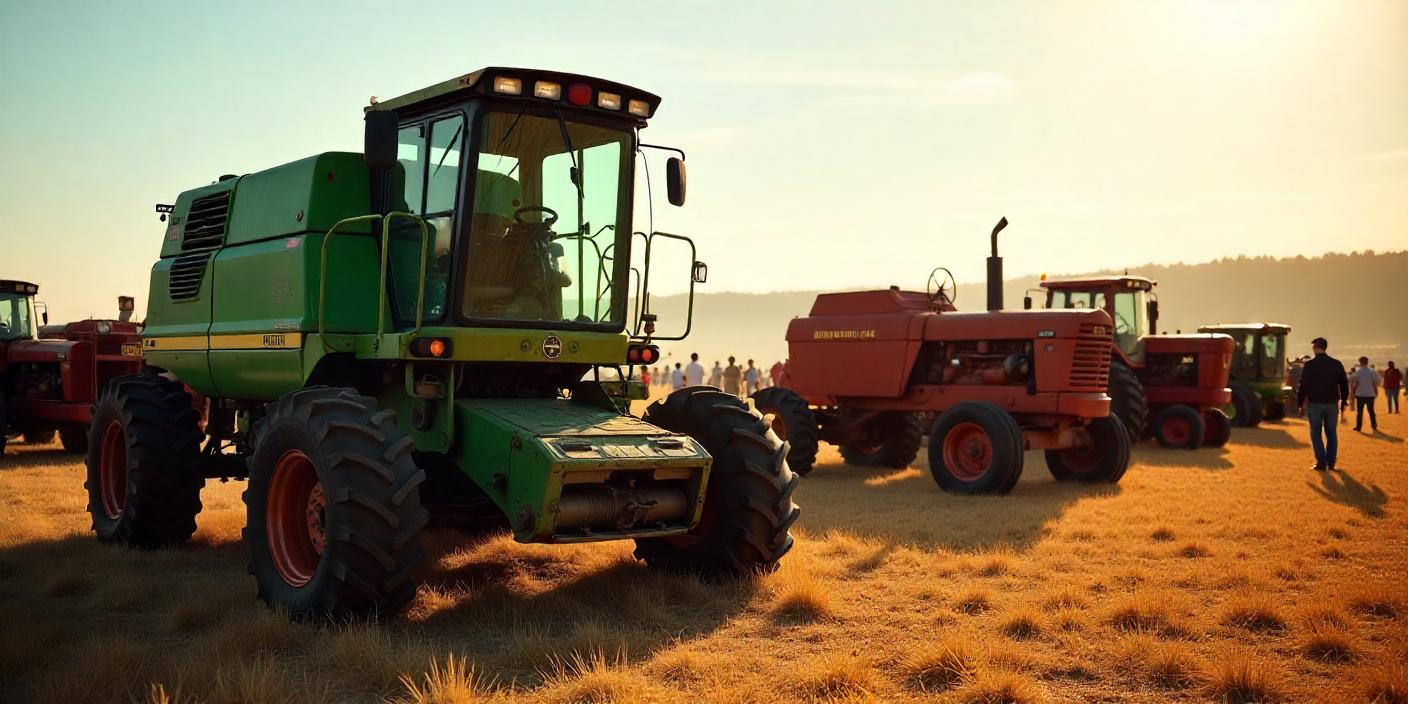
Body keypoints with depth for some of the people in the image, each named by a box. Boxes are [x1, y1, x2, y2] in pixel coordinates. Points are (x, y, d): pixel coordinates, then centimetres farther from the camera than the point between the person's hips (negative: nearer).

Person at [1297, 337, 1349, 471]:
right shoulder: (1336, 364, 4)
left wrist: (1300, 404, 0)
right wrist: (1343, 402, 18)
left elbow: (1303, 385, -8)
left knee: (1316, 433, 4)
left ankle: (1321, 463, -1)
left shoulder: (1310, 365, -8)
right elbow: (1344, 384, 9)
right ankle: (1331, 463, 13)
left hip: (1315, 404, -4)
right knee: (1331, 433, 13)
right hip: (1332, 404, 4)